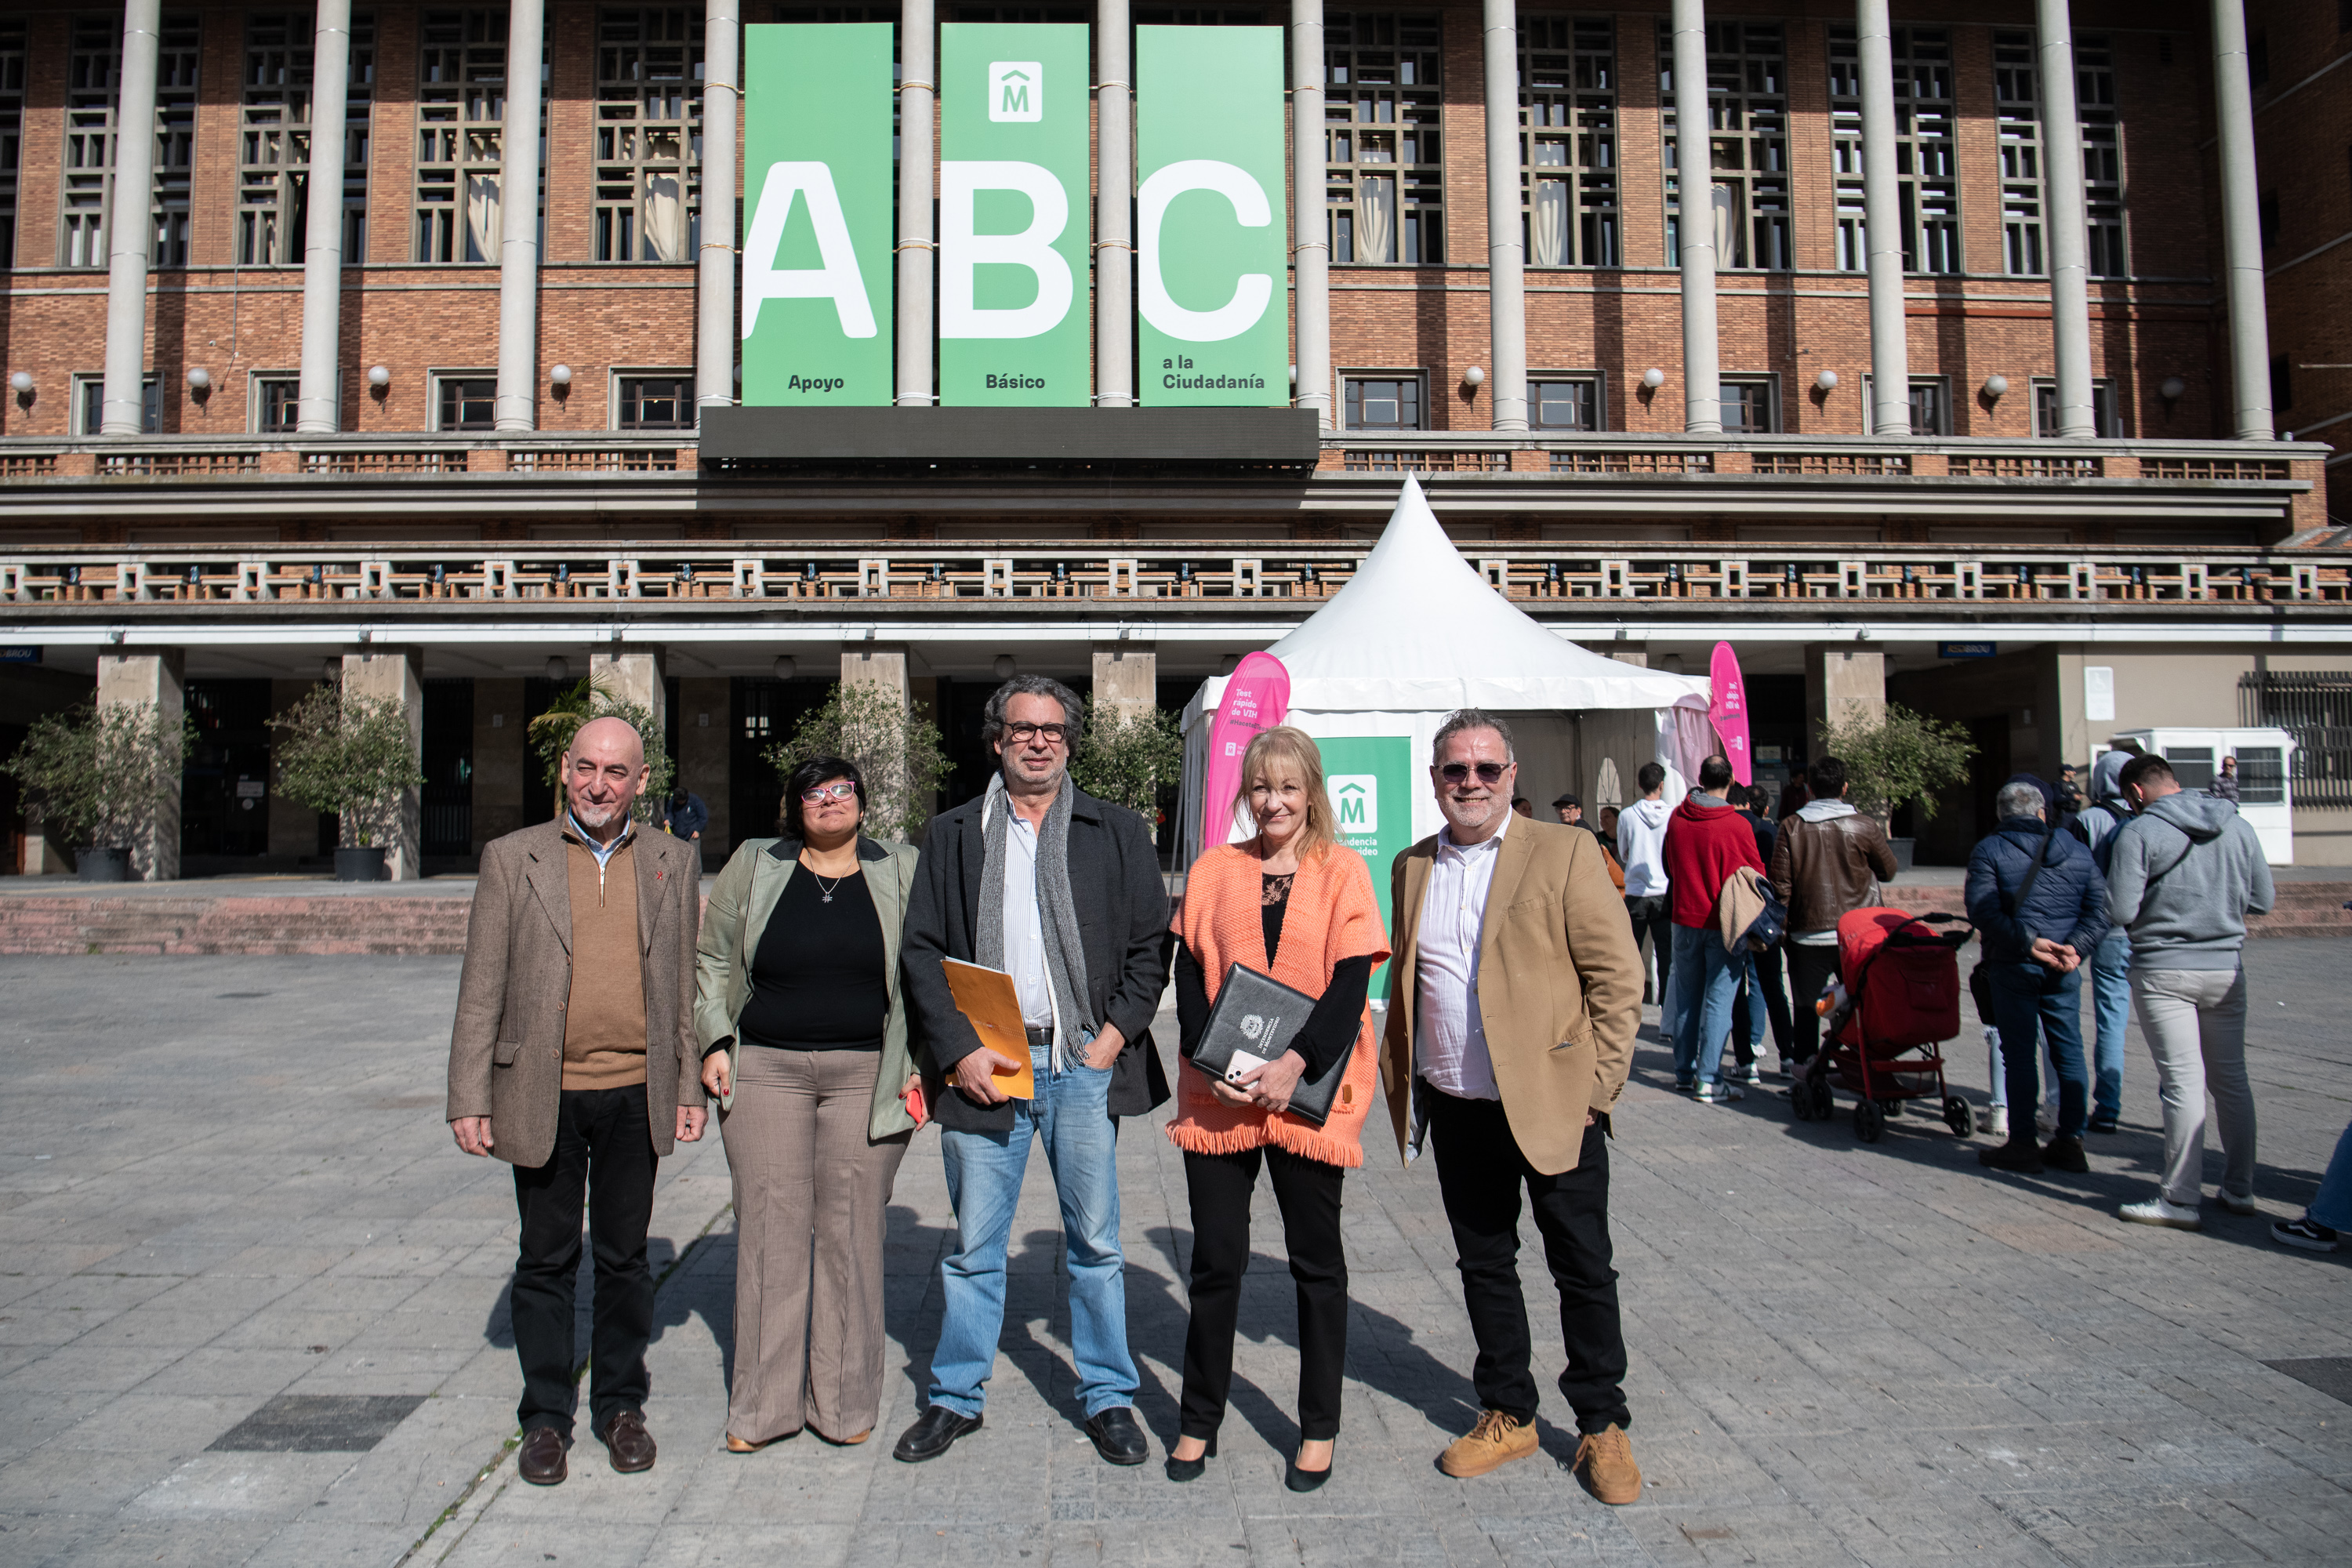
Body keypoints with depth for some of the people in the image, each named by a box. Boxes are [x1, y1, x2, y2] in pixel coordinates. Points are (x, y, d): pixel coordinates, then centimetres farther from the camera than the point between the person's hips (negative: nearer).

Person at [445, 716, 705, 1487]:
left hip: (636, 1097, 1)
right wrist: (469, 1098, -4)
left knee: (625, 1258, 12)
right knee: (546, 1261, 10)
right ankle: (546, 1416, 26)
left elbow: (686, 983, 8)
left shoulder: (673, 862, 6)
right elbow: (482, 987, 0)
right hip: (543, 1096, -1)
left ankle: (620, 1407, 28)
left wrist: (690, 1088, 6)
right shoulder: (512, 858, 0)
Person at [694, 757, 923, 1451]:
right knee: (770, 1229, 2)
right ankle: (763, 1405, 14)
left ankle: (845, 1402, 16)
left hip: (866, 1077, 0)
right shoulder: (752, 868, 7)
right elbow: (713, 962, 12)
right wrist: (715, 1043, 2)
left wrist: (918, 1062, 1)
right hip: (766, 1072, 1)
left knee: (851, 1231, 3)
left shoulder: (902, 873, 7)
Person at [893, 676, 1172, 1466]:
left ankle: (1109, 1398, 24)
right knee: (973, 1244, 9)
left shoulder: (1118, 832, 8)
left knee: (1096, 1243, 9)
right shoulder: (953, 835, 8)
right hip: (982, 1064, 0)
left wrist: (1112, 1038, -6)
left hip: (1083, 1064, 0)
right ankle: (956, 1396, 26)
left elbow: (1151, 946, 6)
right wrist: (960, 1050, -7)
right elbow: (921, 952, 4)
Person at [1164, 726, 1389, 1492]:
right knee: (1216, 1258, 8)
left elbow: (1352, 980, -7)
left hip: (1308, 1093, -1)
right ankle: (1200, 1421, 25)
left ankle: (1318, 1429, 25)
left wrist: (1296, 1065, -17)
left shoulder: (1341, 871, 1)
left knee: (1316, 1261, 9)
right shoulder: (1214, 870, 7)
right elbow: (1188, 974, 4)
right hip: (1218, 1093, 2)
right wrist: (1210, 1062, -11)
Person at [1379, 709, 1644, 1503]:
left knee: (1584, 1270, 7)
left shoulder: (1563, 852, -6)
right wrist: (1399, 1079, 8)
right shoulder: (1412, 868, 9)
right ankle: (1507, 1415, 31)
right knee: (1483, 1265, 15)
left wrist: (1598, 1082, -11)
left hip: (1553, 1104, -4)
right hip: (1457, 1109, 4)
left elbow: (1619, 975, -7)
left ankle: (1603, 1427, 24)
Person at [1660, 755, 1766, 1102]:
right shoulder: (1737, 824, -14)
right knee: (1718, 1001, -1)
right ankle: (1709, 1080, -2)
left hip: (1685, 919, 4)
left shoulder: (1677, 818, -1)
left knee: (1686, 997, 14)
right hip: (1726, 924, -4)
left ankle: (1684, 1072, 21)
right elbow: (1756, 874, -4)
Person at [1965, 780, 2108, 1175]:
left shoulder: (1989, 851, -3)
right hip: (2064, 971, 4)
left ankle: (2022, 1146, 5)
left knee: (2019, 1056, 0)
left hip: (2014, 966, -4)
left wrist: (2028, 941, -16)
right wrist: (2075, 948, -6)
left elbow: (1984, 912, -15)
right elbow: (2099, 909, 4)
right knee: (2069, 1052, 11)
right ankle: (2071, 1141, 16)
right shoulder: (2078, 852, 11)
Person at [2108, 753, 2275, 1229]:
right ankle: (2239, 1189, 24)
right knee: (2231, 1079, 14)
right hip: (2226, 967, 5)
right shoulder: (2237, 826, 5)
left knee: (2183, 1082, -4)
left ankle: (2181, 1199, 0)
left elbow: (2119, 911, -15)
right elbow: (2263, 901, 10)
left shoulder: (2139, 832, -11)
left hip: (2164, 971, -5)